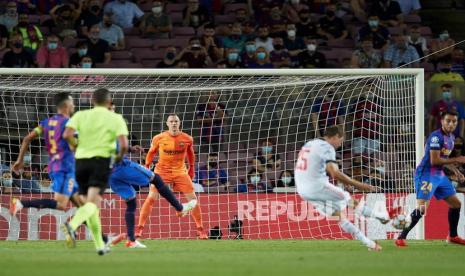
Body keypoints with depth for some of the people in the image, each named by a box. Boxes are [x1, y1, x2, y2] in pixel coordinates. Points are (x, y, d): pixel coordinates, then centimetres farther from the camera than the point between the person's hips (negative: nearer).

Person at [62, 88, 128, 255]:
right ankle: (72, 225, -42)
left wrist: (77, 147, 8)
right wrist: (119, 157, 10)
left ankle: (100, 245, 19)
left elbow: (67, 135, -9)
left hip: (81, 160, 3)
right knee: (93, 203, -13)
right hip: (102, 160, -3)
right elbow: (123, 144, -10)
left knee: (88, 202, 15)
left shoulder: (81, 116, 7)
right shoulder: (116, 119, 3)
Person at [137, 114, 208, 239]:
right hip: (161, 171, -1)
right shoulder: (159, 138, -7)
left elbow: (190, 153, 14)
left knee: (193, 199, -4)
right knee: (151, 198, -13)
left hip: (180, 171, 1)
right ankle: (139, 228, -7)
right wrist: (146, 167, 6)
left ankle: (200, 229, 8)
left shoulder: (187, 139, -5)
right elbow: (151, 152, 8)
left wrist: (191, 168, 18)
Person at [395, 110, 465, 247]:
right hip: (426, 175, -9)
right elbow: (434, 160, -23)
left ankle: (452, 236, 29)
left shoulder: (451, 137, 11)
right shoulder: (436, 136, -18)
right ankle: (401, 238, -15)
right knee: (421, 208, -20)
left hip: (439, 175, 9)